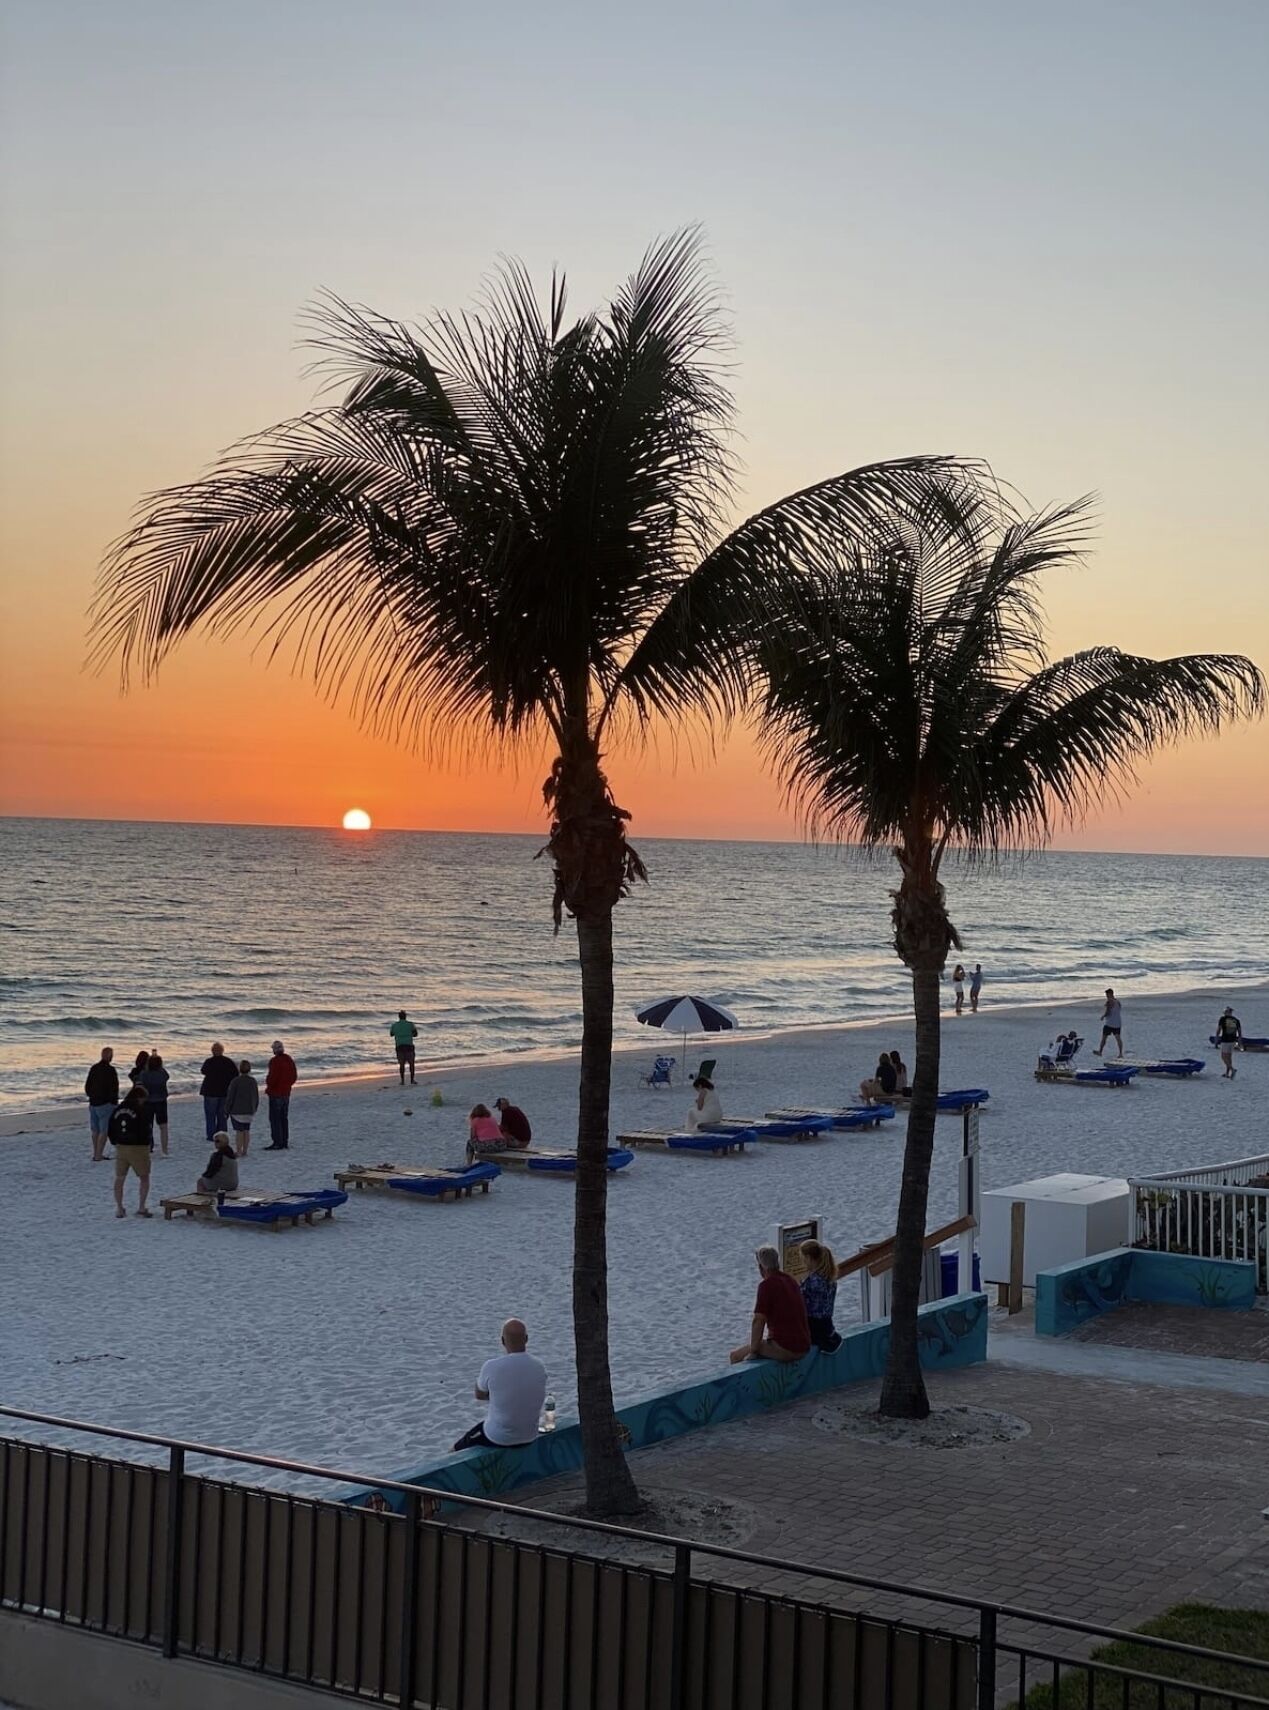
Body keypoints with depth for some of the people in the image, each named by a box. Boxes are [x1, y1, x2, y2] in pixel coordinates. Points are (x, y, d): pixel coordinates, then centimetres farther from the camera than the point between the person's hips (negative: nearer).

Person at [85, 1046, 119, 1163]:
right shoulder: (110, 1070, -14)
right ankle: (98, 1155, -7)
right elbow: (114, 1088, -15)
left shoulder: (94, 1068, 8)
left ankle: (96, 1153, 24)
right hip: (106, 1104, -7)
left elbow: (87, 1086, 14)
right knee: (104, 1130, -3)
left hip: (93, 1104, 7)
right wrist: (115, 1102, -7)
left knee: (95, 1130, 16)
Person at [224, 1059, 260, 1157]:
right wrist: (254, 1109, 23)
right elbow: (256, 1097, 10)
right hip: (249, 1112, 4)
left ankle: (238, 1151, -1)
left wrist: (226, 1111, -3)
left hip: (237, 1111, -4)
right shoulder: (253, 1081, 1)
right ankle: (245, 1151, 13)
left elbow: (230, 1097, -12)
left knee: (239, 1131, -1)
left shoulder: (235, 1081, -14)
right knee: (246, 1131, 11)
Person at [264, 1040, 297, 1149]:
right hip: (286, 1093, 8)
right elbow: (294, 1076, 12)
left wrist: (268, 1088, -6)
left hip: (275, 1094, -8)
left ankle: (277, 1143, -7)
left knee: (275, 1118, -4)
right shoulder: (290, 1060, 7)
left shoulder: (274, 1061, -17)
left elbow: (272, 1077, -22)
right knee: (284, 1118, 15)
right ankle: (284, 1142, 19)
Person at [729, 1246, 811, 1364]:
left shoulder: (767, 1285, -13)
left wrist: (753, 1351, -8)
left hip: (785, 1349, -8)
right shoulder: (790, 1280, 13)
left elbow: (759, 1321, -15)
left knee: (736, 1355, 2)